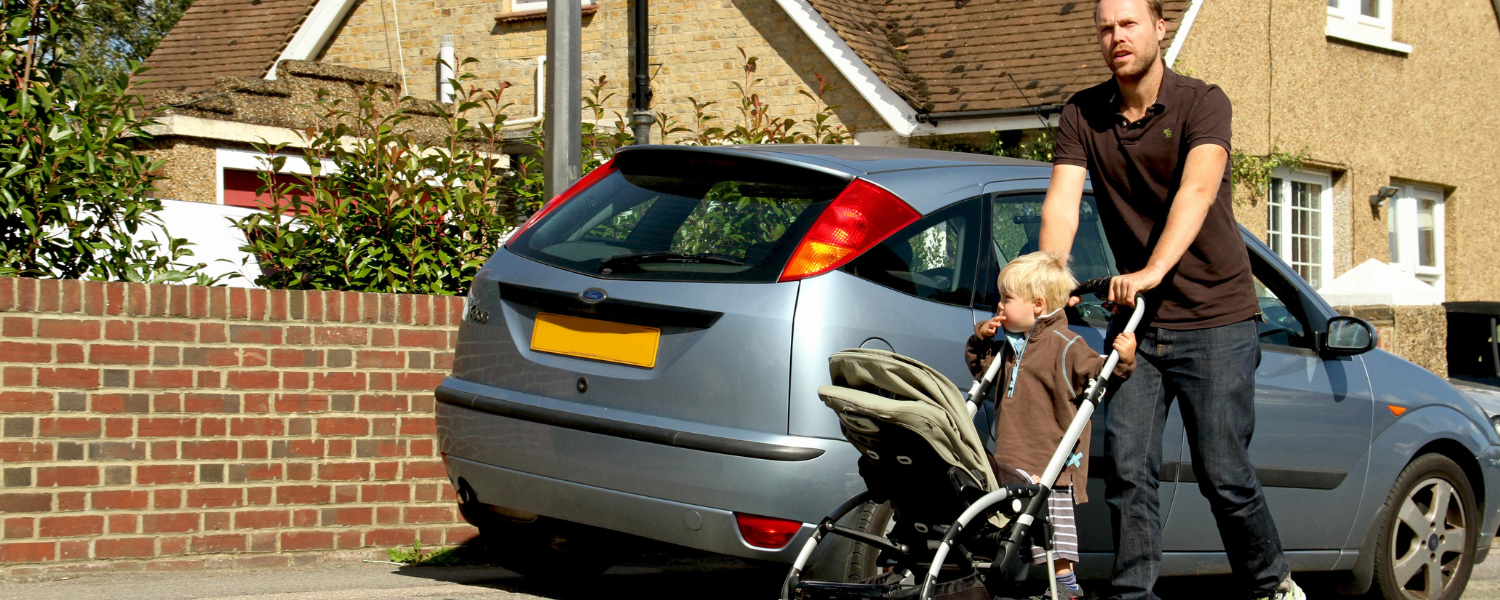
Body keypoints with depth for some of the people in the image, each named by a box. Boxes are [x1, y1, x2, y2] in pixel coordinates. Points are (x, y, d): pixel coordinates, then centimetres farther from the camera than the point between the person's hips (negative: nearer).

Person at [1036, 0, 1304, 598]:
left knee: (1222, 473, -2)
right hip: (1137, 321, 4)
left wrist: (1153, 269, -41)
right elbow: (1061, 200, -9)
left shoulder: (1202, 102, -9)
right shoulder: (1082, 115, 3)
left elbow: (1197, 190, -25)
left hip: (1214, 317, -3)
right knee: (1127, 470, -5)